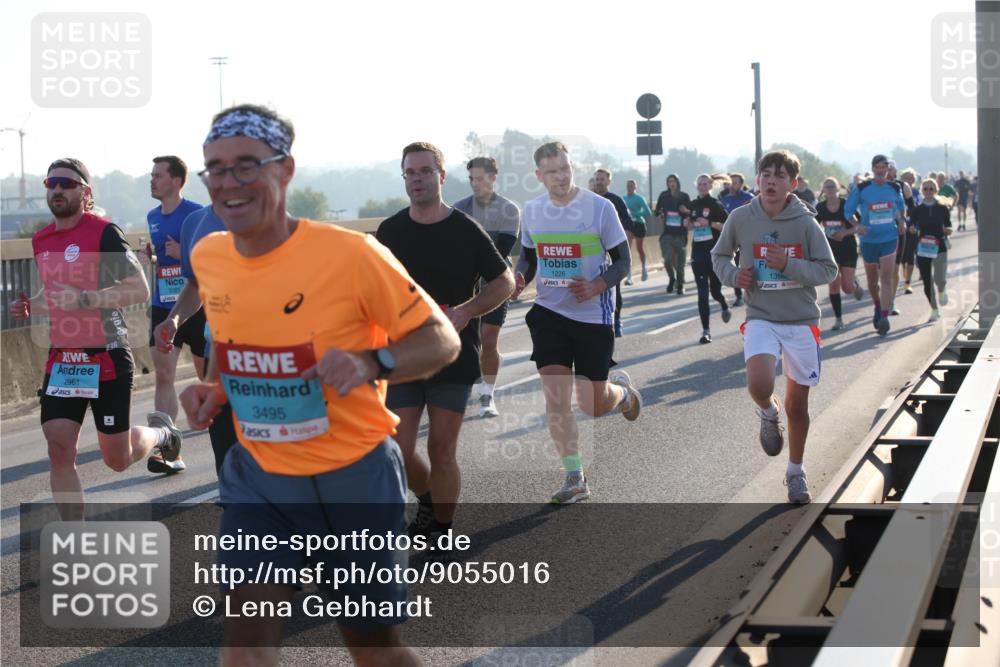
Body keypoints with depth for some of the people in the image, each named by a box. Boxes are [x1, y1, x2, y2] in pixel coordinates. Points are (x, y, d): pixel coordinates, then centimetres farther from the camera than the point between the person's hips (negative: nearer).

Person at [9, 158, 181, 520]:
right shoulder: (41, 241, 10)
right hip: (61, 359, 5)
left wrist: (86, 299, -25)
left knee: (118, 460, 5)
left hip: (107, 357, -5)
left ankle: (160, 433, 39)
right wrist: (29, 306, 5)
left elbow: (140, 289, -15)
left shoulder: (104, 232, -11)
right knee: (59, 449, -8)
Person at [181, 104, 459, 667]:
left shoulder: (353, 254, -19)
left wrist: (370, 364, -29)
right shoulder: (208, 258, -1)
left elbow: (442, 340, -11)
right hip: (258, 476, 4)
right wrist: (213, 387, -1)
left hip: (354, 477, -4)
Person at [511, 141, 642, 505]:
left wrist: (597, 286, -23)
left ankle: (621, 389, 41)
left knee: (593, 405, 4)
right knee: (555, 395, -9)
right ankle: (574, 478, 1)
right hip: (549, 311, 3)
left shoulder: (599, 207, -10)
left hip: (593, 314, -3)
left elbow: (623, 261, -5)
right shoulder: (532, 210, 2)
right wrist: (520, 278, -6)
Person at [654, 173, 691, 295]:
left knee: (680, 262, 3)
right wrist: (659, 214, -10)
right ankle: (672, 279, 14)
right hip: (667, 233, 0)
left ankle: (680, 285, 22)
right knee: (668, 259, -14)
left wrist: (687, 211, -16)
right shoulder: (664, 196, 4)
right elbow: (657, 211, 12)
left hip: (680, 234, 0)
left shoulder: (684, 197, 1)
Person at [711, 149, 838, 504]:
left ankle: (796, 471, 32)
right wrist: (732, 274, -8)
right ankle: (769, 414, 12)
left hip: (801, 320, 0)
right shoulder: (741, 218, -4)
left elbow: (829, 269, -5)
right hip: (761, 318, 0)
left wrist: (788, 265, -20)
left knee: (797, 403, 10)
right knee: (760, 385, -27)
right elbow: (719, 255, 12)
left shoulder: (805, 223, -9)